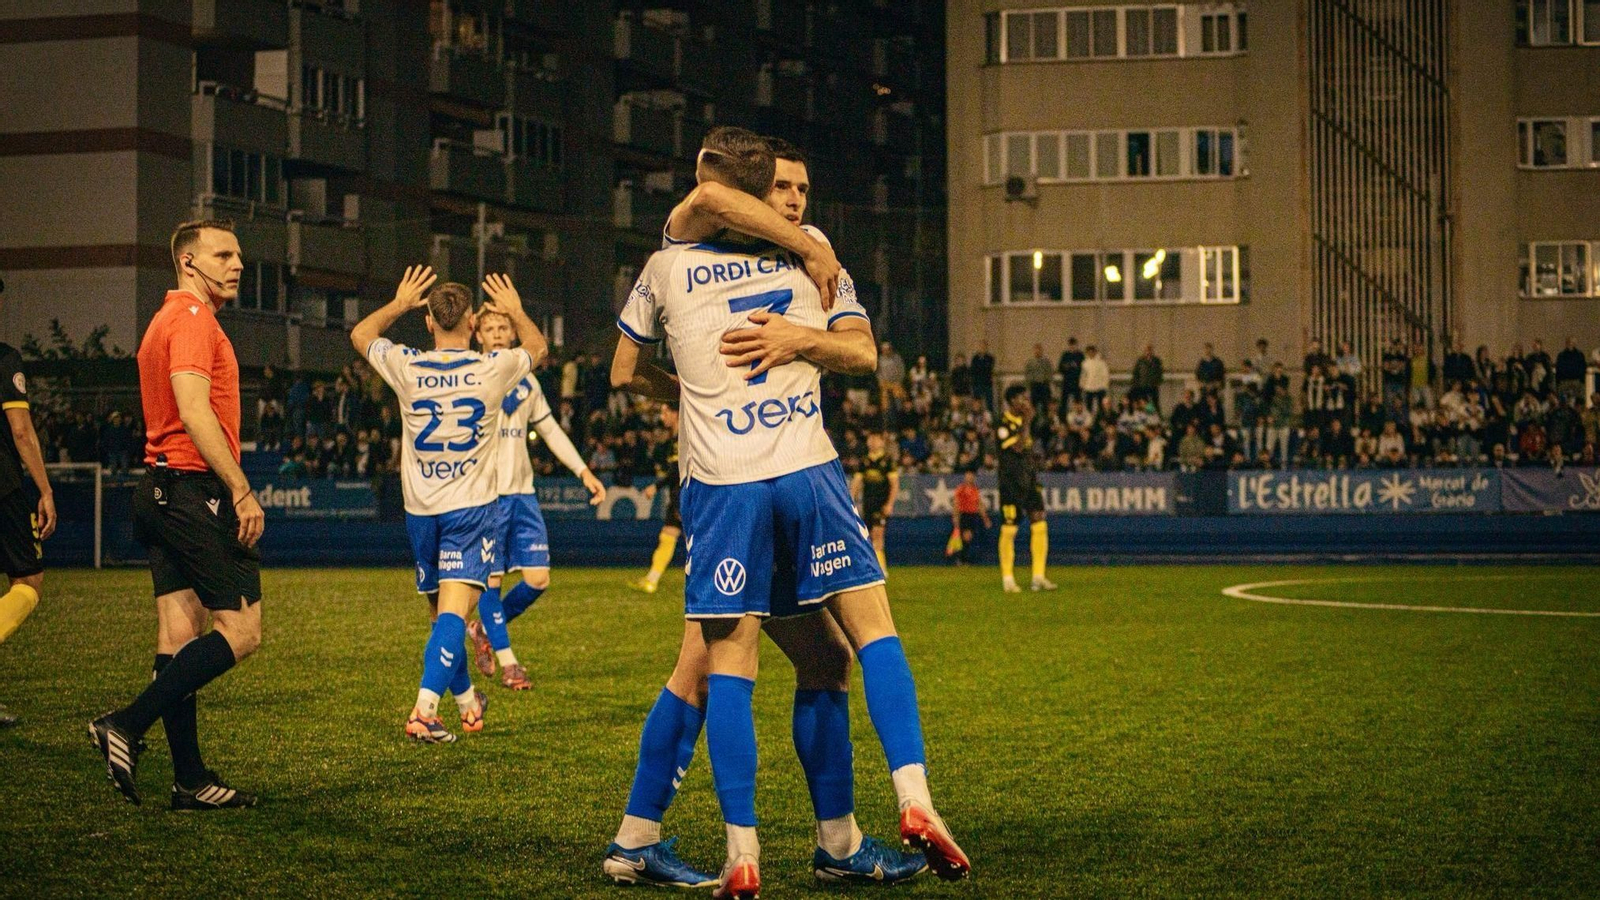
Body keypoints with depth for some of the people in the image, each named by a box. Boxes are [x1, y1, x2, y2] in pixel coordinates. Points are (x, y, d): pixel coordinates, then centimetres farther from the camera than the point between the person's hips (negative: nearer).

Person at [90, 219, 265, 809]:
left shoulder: (168, 320, 22)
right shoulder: (193, 319, -10)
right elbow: (194, 413, -21)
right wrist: (242, 491, -22)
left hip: (161, 489, 10)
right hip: (194, 489, -10)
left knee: (179, 634, 6)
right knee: (242, 629, -9)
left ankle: (190, 780, 7)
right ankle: (128, 726, -12)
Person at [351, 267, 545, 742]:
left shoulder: (406, 367, -4)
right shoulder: (494, 368, -6)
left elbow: (361, 334, 18)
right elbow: (537, 346, 18)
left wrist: (398, 304, 30)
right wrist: (516, 312, 34)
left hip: (420, 507, 3)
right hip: (472, 506, -3)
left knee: (441, 609, 16)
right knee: (455, 608, -10)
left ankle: (467, 702, 32)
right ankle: (424, 709, -25)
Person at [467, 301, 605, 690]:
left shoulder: (526, 380, 12)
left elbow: (550, 430, 20)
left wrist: (584, 472, 15)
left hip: (522, 493, 5)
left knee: (538, 580, -1)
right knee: (491, 579, -2)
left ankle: (485, 630, 23)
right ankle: (507, 661, 10)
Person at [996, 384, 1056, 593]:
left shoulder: (1023, 421, 14)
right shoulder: (1004, 425, -11)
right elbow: (1017, 447, -24)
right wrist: (1026, 423, -23)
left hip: (1029, 481, 8)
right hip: (1011, 483, -8)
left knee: (1040, 525, 0)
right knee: (1009, 530, -2)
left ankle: (1038, 577, 6)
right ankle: (1007, 579, 6)